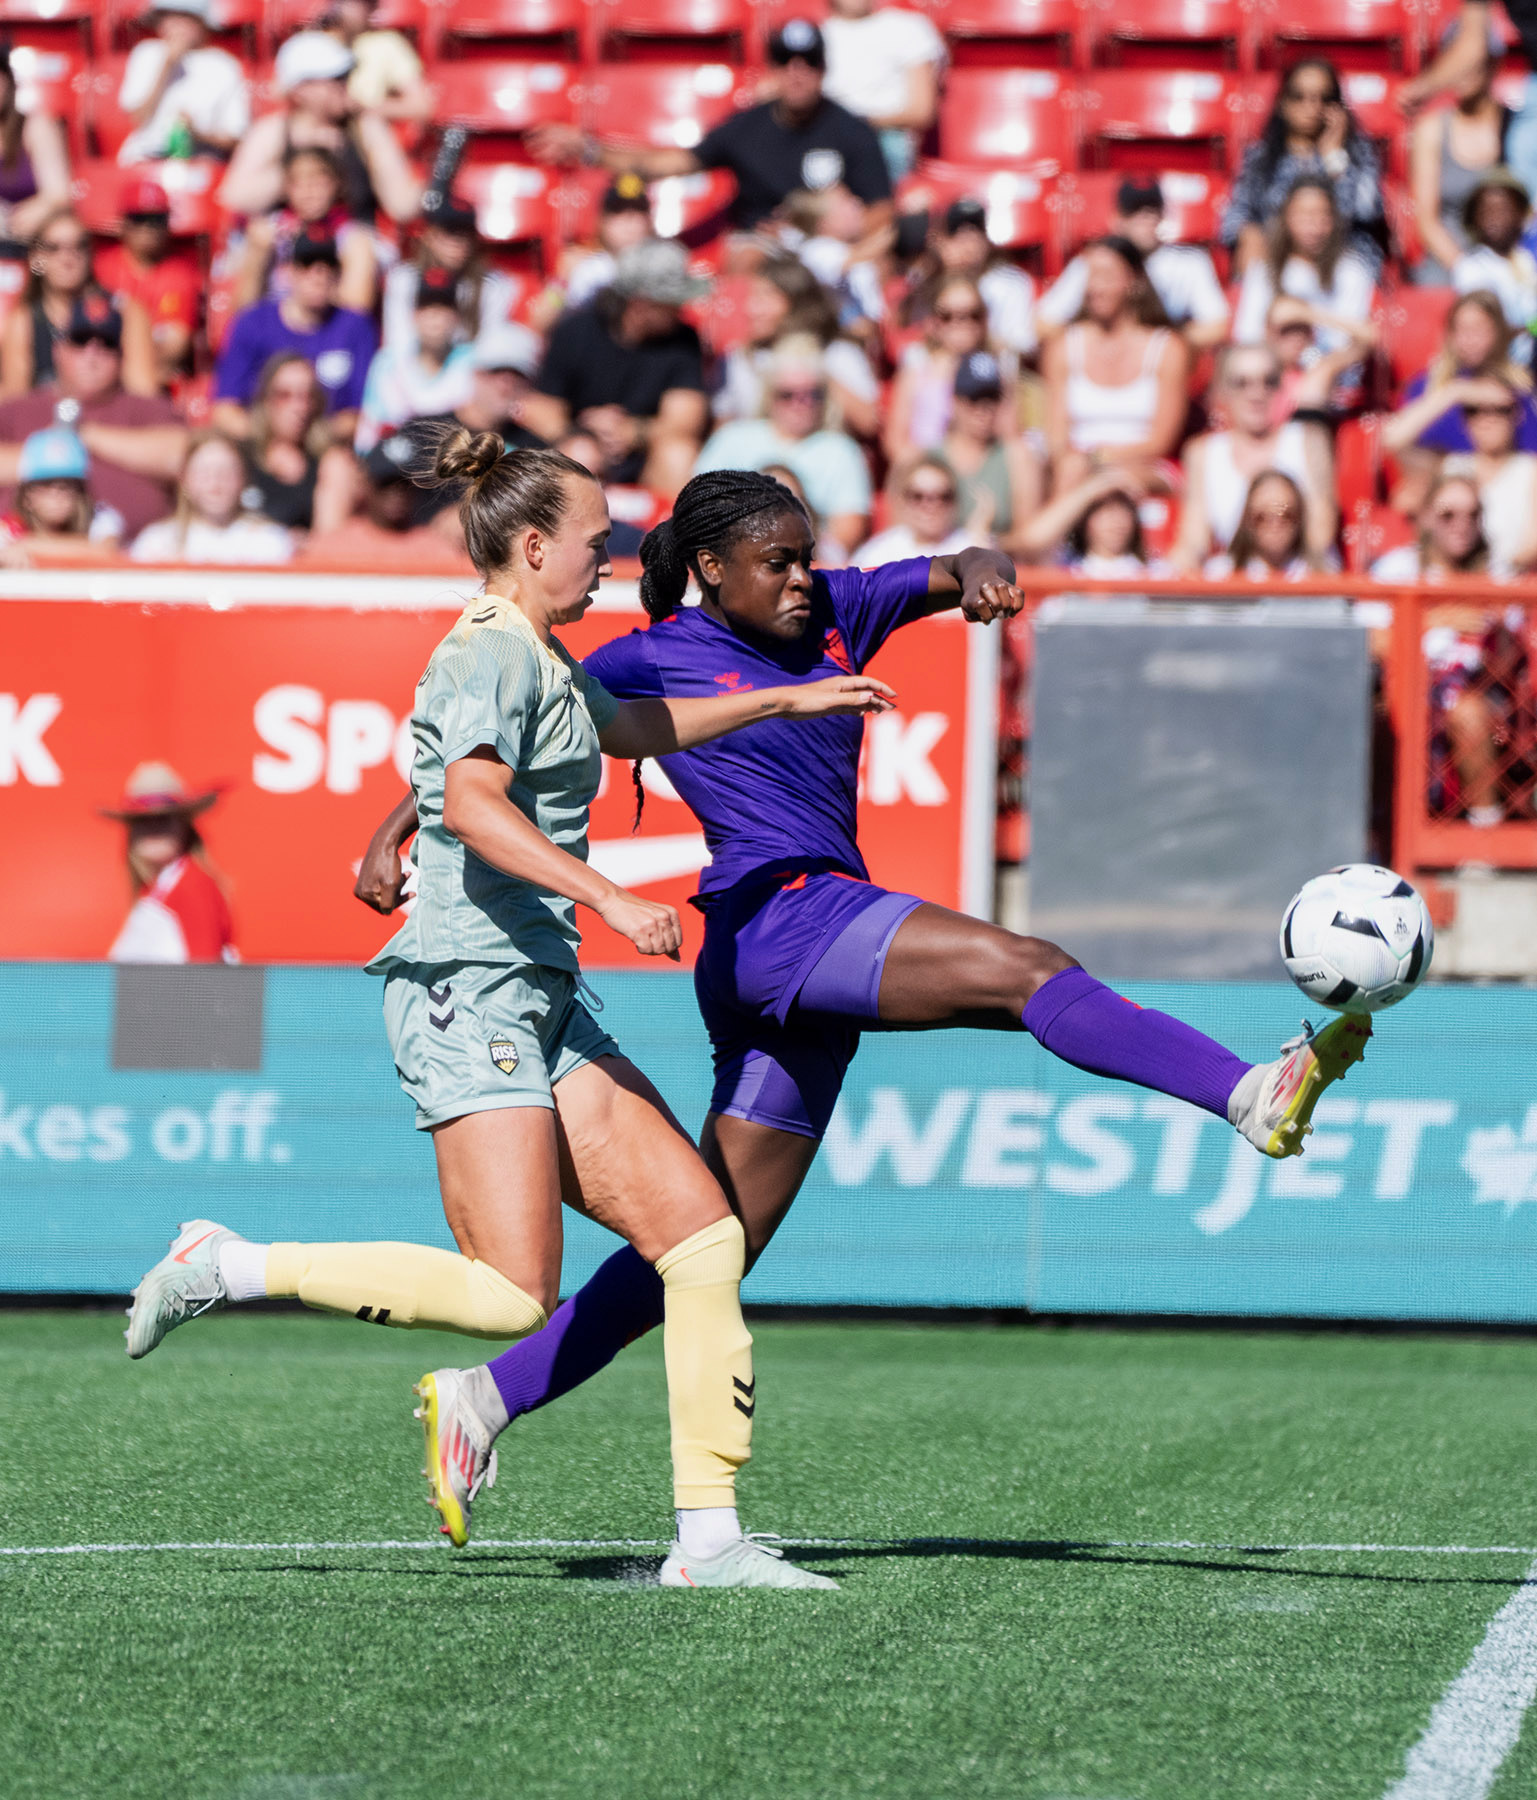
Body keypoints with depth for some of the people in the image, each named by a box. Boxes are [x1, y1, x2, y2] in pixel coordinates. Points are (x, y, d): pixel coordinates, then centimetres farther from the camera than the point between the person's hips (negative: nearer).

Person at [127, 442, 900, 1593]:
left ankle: (708, 1540, -2)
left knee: (703, 1233, -2)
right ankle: (230, 1269, -5)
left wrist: (790, 700, 45)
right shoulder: (489, 656, -10)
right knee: (514, 1299, -18)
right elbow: (472, 802, -28)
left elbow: (634, 727, 43)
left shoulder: (542, 661, 21)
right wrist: (610, 898, -32)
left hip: (542, 1002, 10)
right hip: (470, 991, -10)